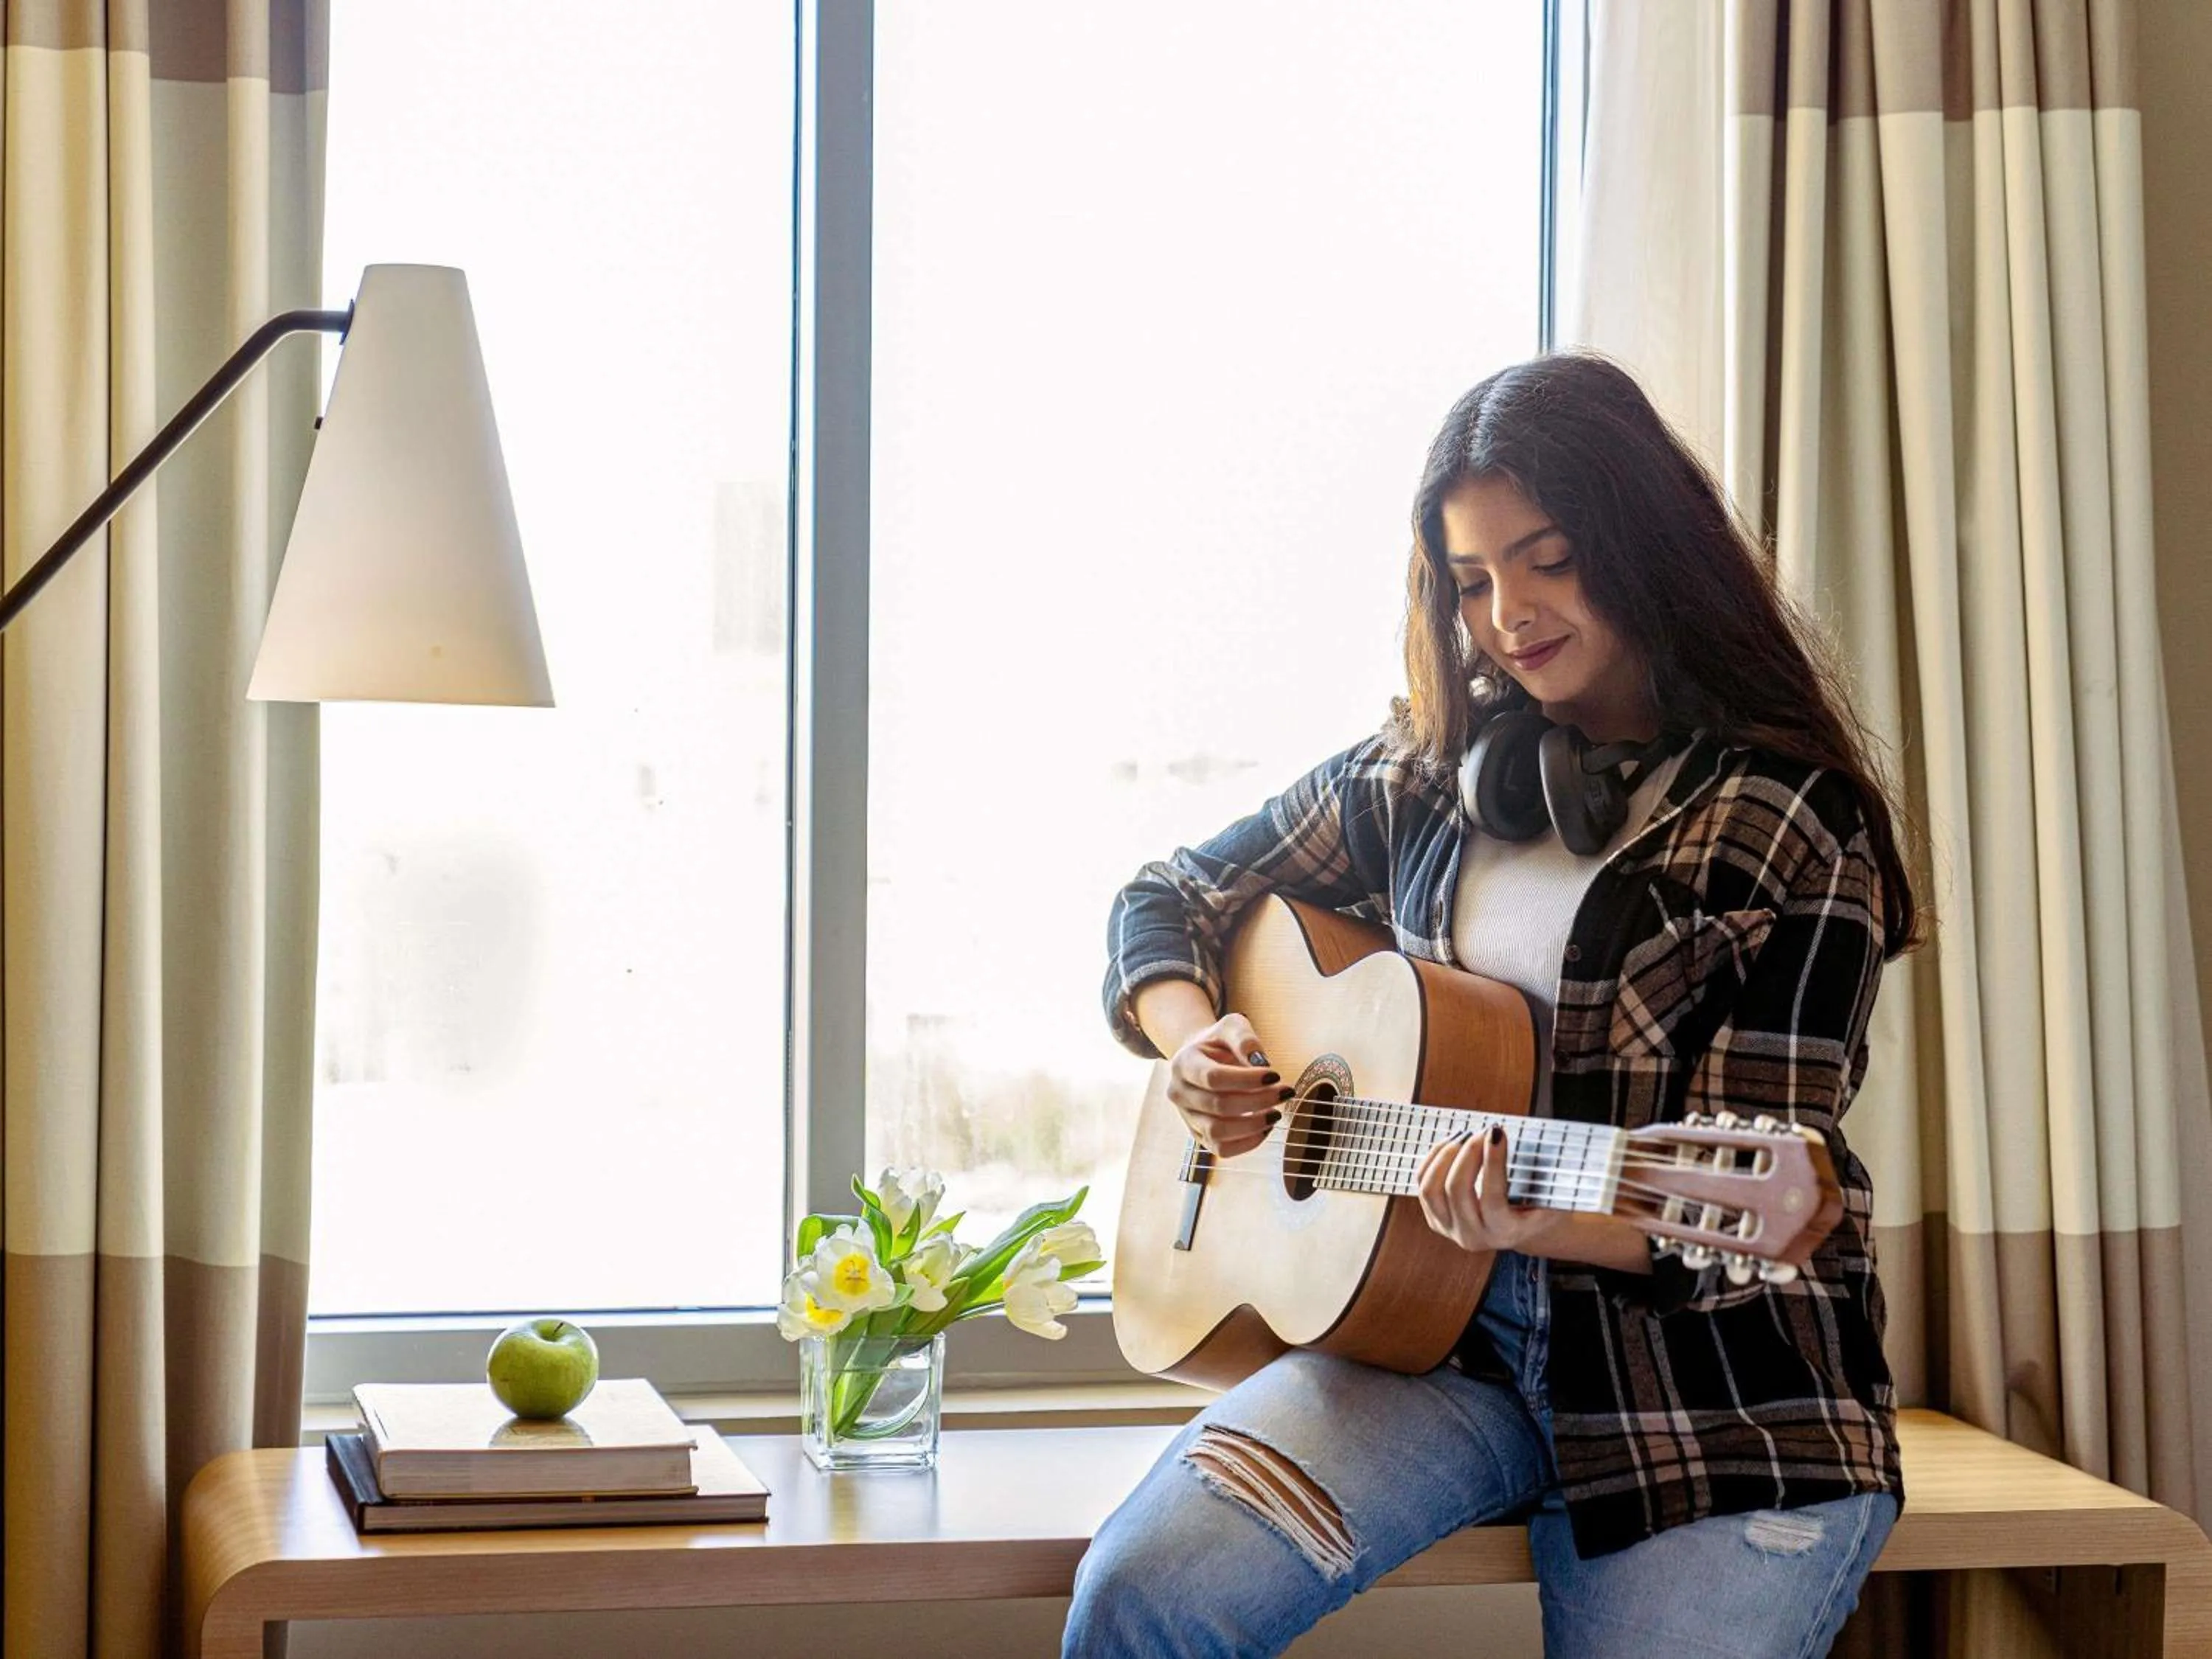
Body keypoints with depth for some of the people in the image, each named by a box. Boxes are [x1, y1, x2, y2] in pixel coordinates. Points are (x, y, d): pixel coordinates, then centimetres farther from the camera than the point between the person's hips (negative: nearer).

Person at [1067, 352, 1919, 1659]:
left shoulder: (1799, 831, -5)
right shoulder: (1428, 775, 9)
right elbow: (1169, 901, 20)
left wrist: (1535, 1222, -29)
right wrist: (1194, 1039, -3)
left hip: (1710, 1384, -3)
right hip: (1435, 1330, 3)